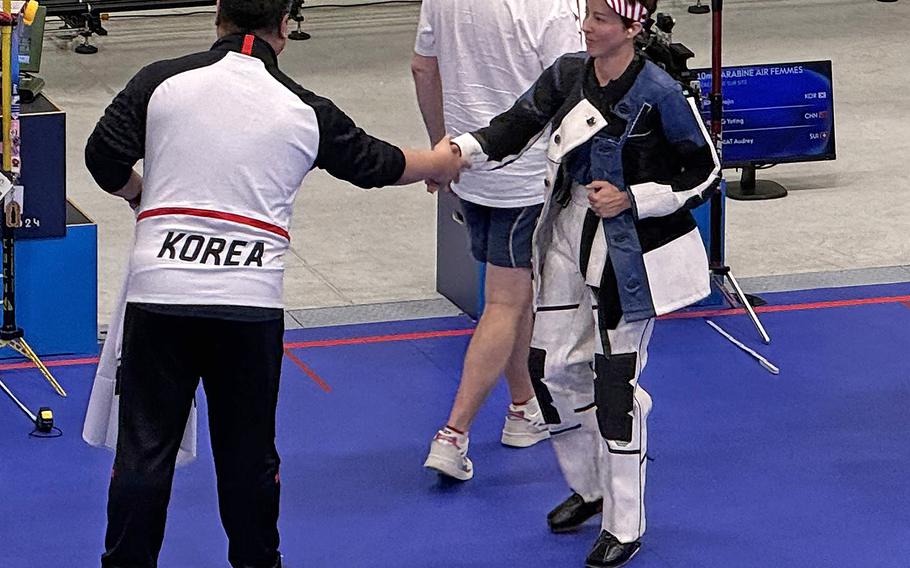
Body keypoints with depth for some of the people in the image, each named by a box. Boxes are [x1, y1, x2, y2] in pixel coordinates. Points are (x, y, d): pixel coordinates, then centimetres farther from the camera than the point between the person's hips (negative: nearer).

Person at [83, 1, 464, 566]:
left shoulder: (161, 81, 0)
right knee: (249, 450, 14)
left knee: (145, 446, 5)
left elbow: (105, 160, -1)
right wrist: (440, 163, 40)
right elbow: (375, 163, 19)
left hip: (158, 292, 0)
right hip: (250, 303, 1)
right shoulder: (304, 111, 4)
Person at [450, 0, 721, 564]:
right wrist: (460, 151, -23)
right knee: (551, 365, 10)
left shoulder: (659, 95, -17)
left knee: (616, 379, -2)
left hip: (630, 252, -6)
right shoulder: (569, 74, 0)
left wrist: (631, 200, -18)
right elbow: (517, 127, -5)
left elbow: (706, 174, -10)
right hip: (570, 237, 6)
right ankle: (589, 488, 33)